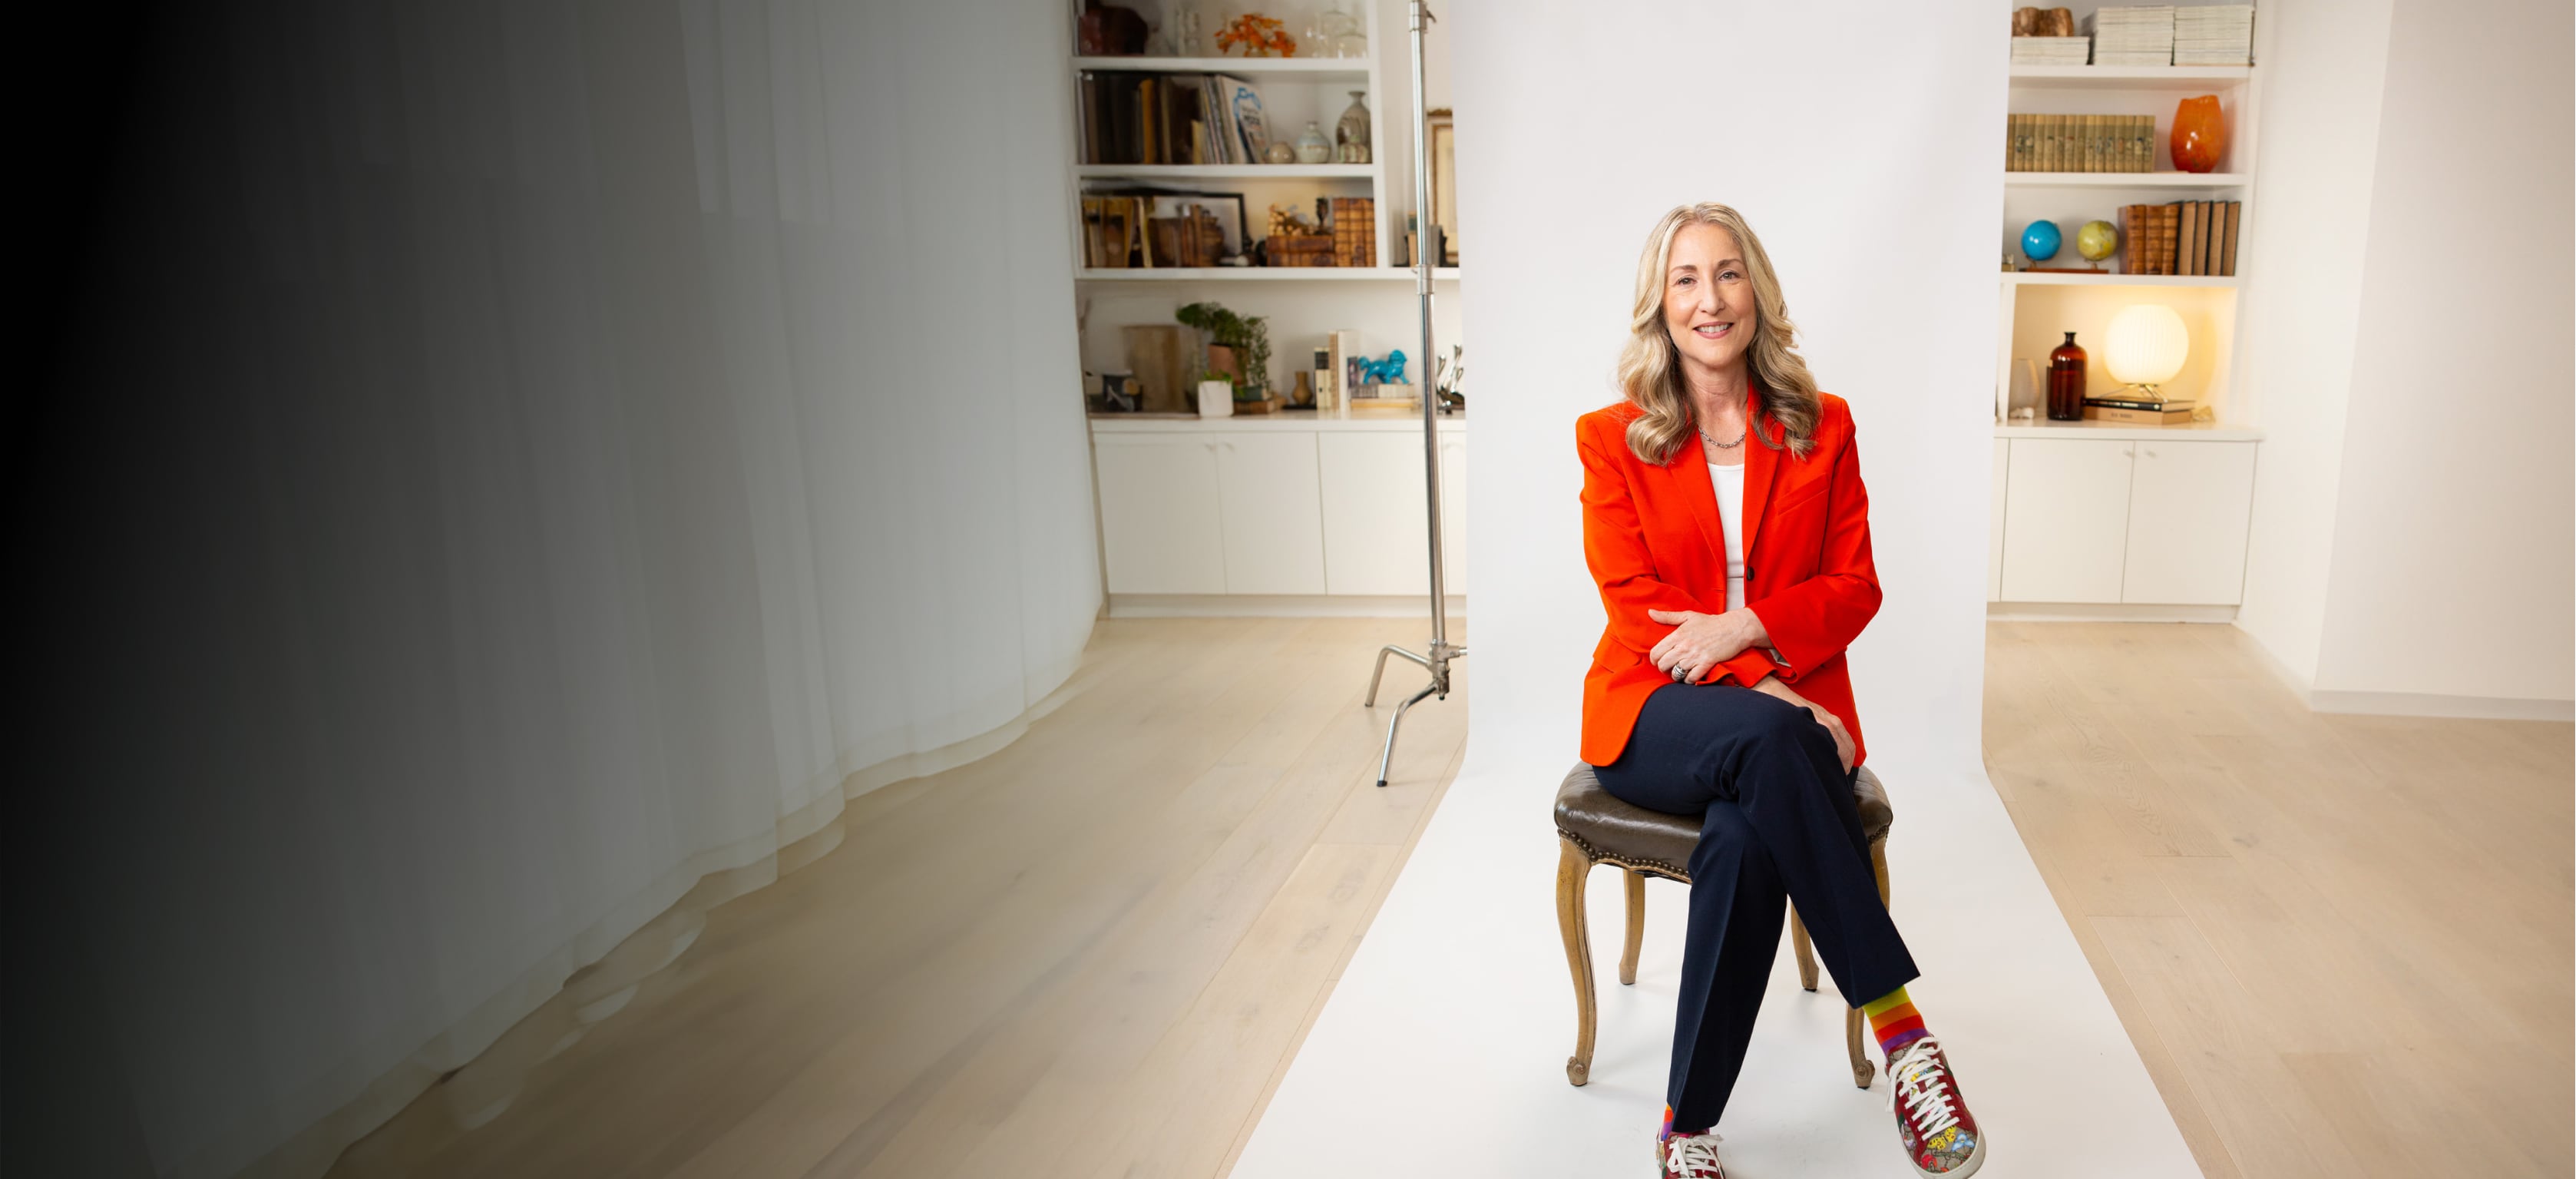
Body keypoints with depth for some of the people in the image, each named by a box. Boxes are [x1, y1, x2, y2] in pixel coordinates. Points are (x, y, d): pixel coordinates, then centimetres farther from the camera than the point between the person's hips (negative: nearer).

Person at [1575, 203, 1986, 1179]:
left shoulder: (1823, 428, 9)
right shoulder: (1612, 439, 3)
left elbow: (1855, 589, 5)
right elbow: (1635, 610, -4)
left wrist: (1746, 625, -16)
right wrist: (1762, 694, -18)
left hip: (1789, 707, 1)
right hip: (1655, 716, -1)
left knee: (1743, 838, -33)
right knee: (1768, 741, -37)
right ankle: (1897, 1023, -28)